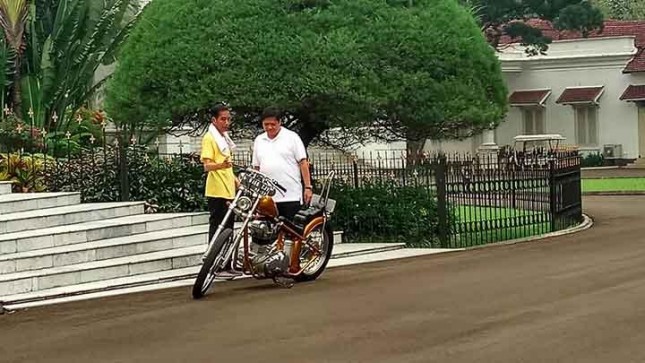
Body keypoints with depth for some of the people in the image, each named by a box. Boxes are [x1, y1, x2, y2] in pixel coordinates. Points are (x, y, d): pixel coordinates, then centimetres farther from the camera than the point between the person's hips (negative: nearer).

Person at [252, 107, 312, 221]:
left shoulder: (291, 137, 2)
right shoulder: (258, 140, 15)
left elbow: (303, 163, -1)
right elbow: (256, 167, 19)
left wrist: (308, 187, -7)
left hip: (291, 196, -4)